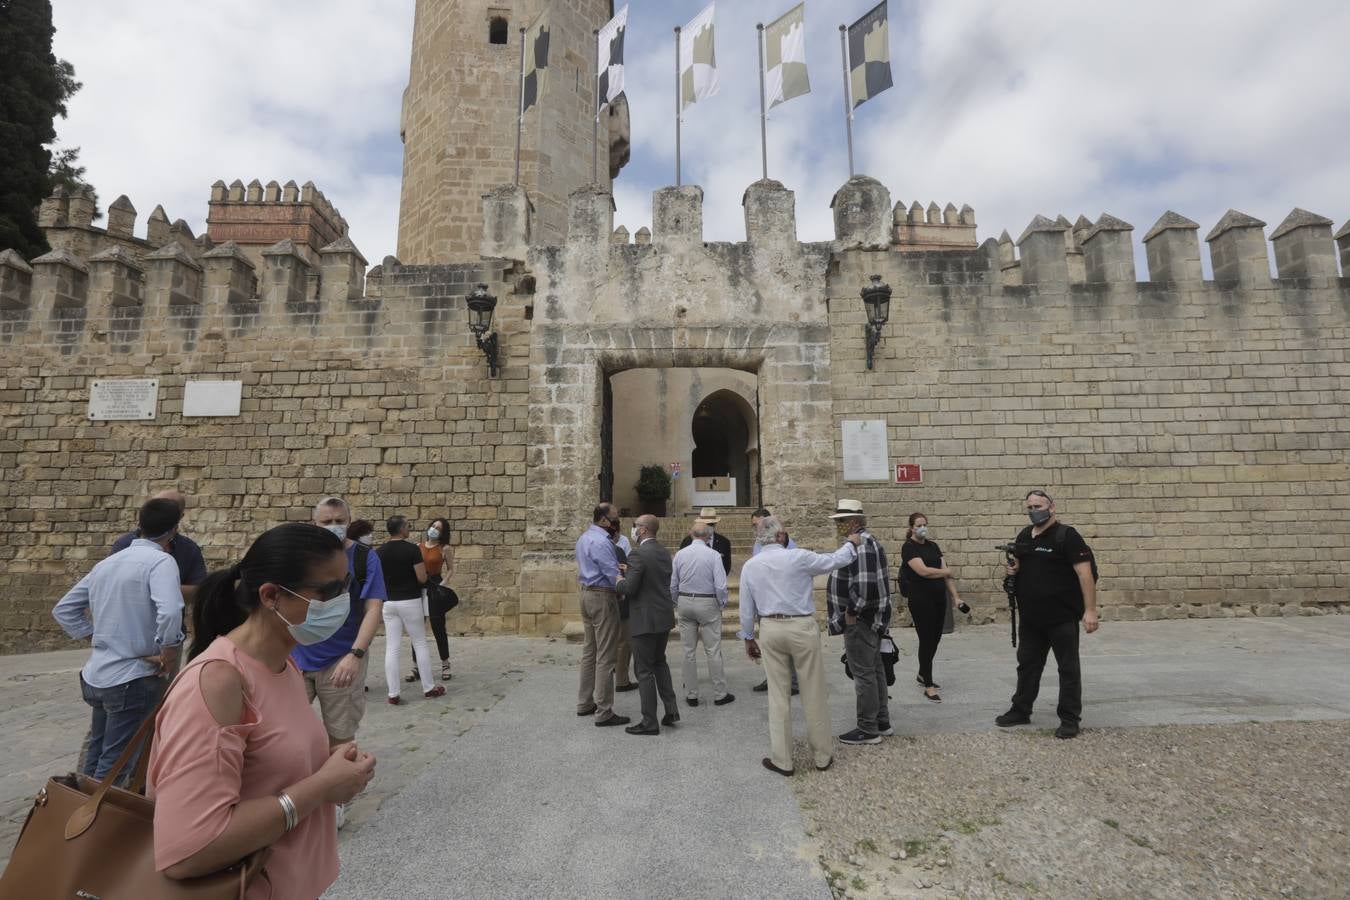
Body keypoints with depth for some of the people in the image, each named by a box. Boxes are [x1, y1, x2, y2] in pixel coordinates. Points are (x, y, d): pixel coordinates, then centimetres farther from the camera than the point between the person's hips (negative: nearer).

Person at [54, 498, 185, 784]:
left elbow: (64, 610, 17)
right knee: (114, 765, 4)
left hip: (96, 675, 8)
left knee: (96, 753, 23)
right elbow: (169, 613, -33)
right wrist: (168, 657, -17)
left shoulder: (106, 563, 9)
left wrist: (96, 639, 14)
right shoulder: (161, 561, -18)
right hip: (133, 678, -8)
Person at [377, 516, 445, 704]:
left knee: (392, 648, 6)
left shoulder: (379, 552, 2)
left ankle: (393, 694, 7)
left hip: (388, 603, 4)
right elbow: (422, 578, -13)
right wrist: (423, 570, 8)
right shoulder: (412, 549, -13)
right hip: (410, 602, -4)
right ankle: (428, 688, 15)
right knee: (420, 644, 7)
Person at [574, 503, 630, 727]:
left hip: (587, 594, 10)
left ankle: (585, 703, 28)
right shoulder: (601, 542, -19)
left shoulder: (584, 537, 12)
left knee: (589, 651, 18)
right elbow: (614, 576, -21)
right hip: (602, 598, -10)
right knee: (605, 656, -4)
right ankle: (604, 713, 2)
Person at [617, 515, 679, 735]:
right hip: (664, 617, 8)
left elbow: (629, 588, -22)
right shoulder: (664, 552, 6)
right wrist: (628, 575, 14)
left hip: (645, 620, -8)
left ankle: (649, 722, 13)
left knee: (645, 670, 4)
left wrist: (619, 582, 0)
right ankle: (671, 709, 24)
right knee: (659, 661, 24)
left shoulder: (638, 554, -19)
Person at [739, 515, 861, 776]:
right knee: (813, 695, 11)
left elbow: (747, 607, 6)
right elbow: (835, 560, 1)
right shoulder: (798, 557, -11)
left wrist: (748, 637, 18)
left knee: (778, 696, 11)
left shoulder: (749, 566, 1)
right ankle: (822, 756, 26)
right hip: (801, 627, -3)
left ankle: (781, 760, 20)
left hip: (770, 629, 3)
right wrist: (851, 544, 20)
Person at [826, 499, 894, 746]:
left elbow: (864, 585, -29)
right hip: (871, 619, 11)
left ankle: (868, 730, 11)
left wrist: (852, 612, -18)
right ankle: (882, 723, 30)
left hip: (860, 621, -11)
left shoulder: (860, 545, -20)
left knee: (864, 674, 0)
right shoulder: (868, 541, 13)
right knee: (875, 670, 18)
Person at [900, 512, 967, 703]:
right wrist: (945, 571, -5)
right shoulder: (909, 547, -10)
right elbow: (923, 571, -21)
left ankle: (922, 675, 33)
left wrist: (955, 596, 2)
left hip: (939, 598, 7)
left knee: (935, 638, 14)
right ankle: (928, 686, 8)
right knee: (926, 640, -2)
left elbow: (946, 573, 9)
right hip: (920, 600, -7)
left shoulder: (933, 545, 11)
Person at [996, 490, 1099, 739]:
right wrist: (1013, 569, -1)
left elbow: (1084, 573, -18)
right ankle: (1020, 710, 27)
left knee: (1068, 668, 6)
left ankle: (1070, 719, 18)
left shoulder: (1066, 536, -13)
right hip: (1030, 618, 7)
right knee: (1027, 665, 16)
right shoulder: (1024, 536, 8)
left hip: (1062, 617, -7)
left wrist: (1090, 610, -24)